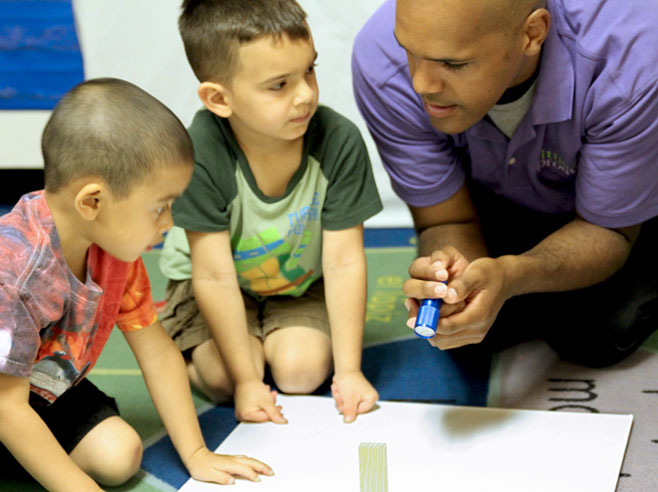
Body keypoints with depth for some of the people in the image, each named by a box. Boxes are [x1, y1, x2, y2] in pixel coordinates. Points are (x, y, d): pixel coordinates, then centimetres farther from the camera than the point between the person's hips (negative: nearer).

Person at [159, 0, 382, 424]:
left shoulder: (339, 141, -28)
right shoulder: (201, 154, -34)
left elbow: (345, 263, -21)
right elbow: (215, 276, -27)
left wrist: (348, 371, -21)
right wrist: (246, 380, -25)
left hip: (302, 283, 2)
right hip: (228, 287, -1)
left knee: (302, 372, -20)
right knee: (223, 378, -21)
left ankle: (271, 339, 15)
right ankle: (180, 353, 14)